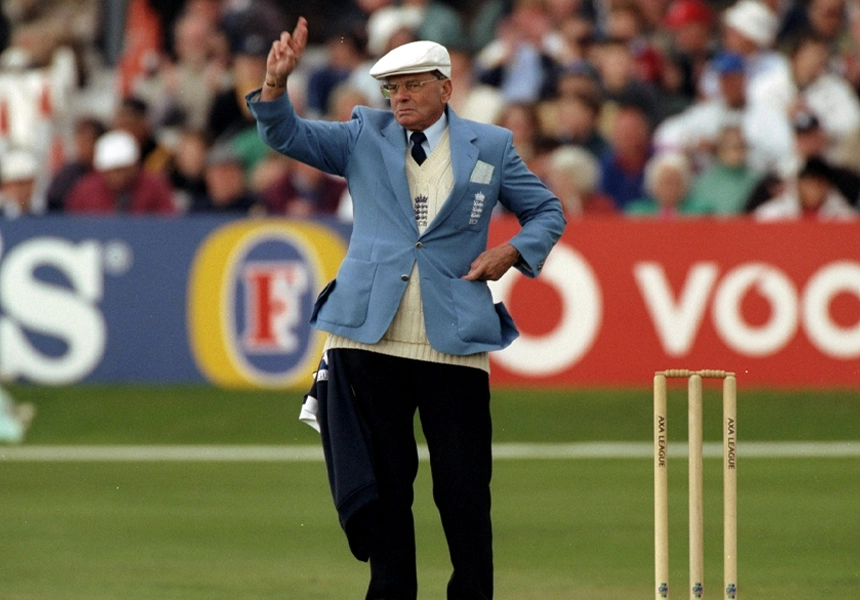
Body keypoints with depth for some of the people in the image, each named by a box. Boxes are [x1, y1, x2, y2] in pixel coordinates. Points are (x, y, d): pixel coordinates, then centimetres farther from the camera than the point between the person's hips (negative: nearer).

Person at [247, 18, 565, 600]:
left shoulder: (490, 146, 8)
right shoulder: (365, 137, 10)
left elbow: (548, 212, 17)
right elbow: (285, 135, 2)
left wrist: (512, 252, -2)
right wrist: (277, 82, -17)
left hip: (453, 343, -1)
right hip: (368, 338, 1)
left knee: (464, 490, -1)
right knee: (383, 486, 4)